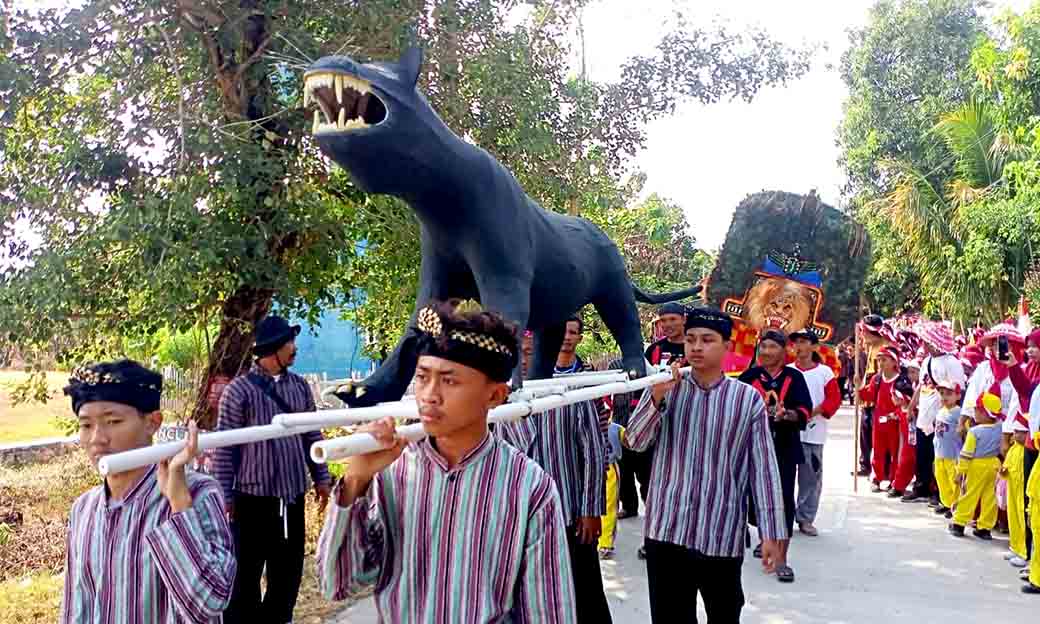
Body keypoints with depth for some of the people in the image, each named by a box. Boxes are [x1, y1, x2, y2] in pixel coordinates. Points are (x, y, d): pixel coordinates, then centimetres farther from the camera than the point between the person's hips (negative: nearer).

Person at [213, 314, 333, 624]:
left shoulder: (300, 386, 6)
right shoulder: (239, 389, -10)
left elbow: (312, 436, 13)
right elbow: (224, 447, -8)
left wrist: (321, 477, 10)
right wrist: (224, 494, -9)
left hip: (293, 497, 5)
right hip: (253, 497, -5)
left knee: (289, 572, 16)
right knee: (246, 574, 7)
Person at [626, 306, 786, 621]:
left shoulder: (749, 399, -2)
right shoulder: (664, 388, 4)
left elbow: (763, 469, -2)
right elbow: (636, 442, -5)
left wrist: (772, 533, -4)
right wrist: (657, 397, -20)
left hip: (723, 535, -1)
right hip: (666, 531, 1)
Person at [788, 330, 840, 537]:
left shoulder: (825, 372, 5)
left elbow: (834, 399, -1)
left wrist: (812, 413, -13)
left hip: (813, 433, 0)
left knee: (811, 477, 5)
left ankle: (806, 519, 16)